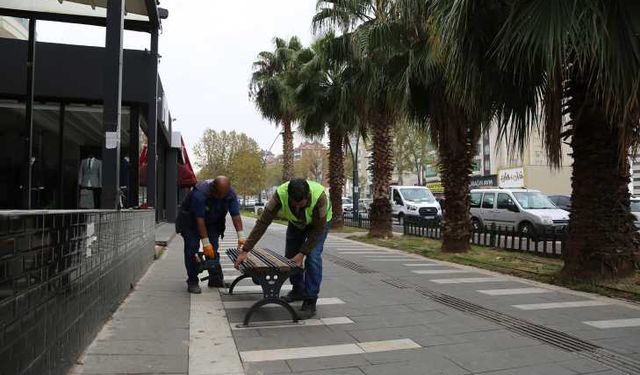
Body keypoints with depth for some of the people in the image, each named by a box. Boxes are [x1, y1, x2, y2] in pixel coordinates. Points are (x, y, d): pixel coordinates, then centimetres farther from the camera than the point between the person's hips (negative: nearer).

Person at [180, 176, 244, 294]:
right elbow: (200, 220, -34)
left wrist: (241, 237, -25)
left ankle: (215, 278, 6)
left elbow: (236, 216, -18)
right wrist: (205, 243, -34)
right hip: (191, 220, -4)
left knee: (213, 250, -2)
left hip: (212, 221, 4)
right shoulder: (200, 193, -36)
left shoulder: (230, 194, -21)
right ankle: (192, 282, -3)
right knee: (192, 249, -11)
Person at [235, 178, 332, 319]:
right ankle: (298, 291, 29)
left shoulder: (319, 195, -43)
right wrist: (245, 250, -34)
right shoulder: (280, 194, -38)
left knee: (312, 257, -18)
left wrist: (303, 253, -31)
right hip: (296, 222, 4)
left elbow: (318, 229, -31)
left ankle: (310, 303, -8)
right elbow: (263, 222, -33)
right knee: (290, 255, 6)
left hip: (319, 222, -3)